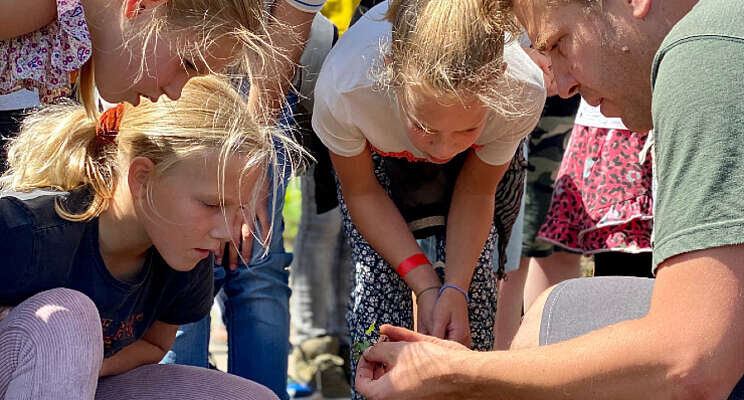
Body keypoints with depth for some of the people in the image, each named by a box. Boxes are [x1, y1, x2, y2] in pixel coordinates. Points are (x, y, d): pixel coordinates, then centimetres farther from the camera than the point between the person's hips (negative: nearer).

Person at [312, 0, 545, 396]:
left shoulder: (522, 91, -39)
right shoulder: (343, 87, -42)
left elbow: (476, 191, -17)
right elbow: (361, 192, -20)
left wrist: (456, 287, -28)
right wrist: (425, 286, -26)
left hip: (485, 155, 1)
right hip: (376, 154, 0)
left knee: (471, 284, -13)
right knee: (379, 280, -17)